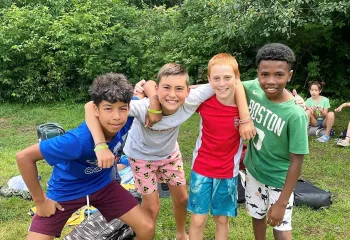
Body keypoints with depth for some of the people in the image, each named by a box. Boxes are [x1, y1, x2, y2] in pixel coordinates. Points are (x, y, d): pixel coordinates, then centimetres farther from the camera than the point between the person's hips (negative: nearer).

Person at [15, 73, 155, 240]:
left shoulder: (124, 121, -24)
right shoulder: (78, 140, -39)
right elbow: (24, 157, -30)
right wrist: (40, 201, -21)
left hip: (102, 185, 4)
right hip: (66, 192, -3)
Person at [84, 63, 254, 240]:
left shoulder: (190, 102, -35)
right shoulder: (143, 107, -43)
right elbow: (92, 107, -47)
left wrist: (245, 118, -36)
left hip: (169, 152, 4)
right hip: (142, 156, -3)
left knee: (182, 198, 18)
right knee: (152, 208, 4)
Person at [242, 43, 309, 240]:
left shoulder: (295, 114, -30)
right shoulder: (253, 88, -18)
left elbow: (296, 162, -23)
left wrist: (282, 203, -20)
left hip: (279, 179, -4)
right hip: (253, 169, 5)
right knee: (258, 215, 24)